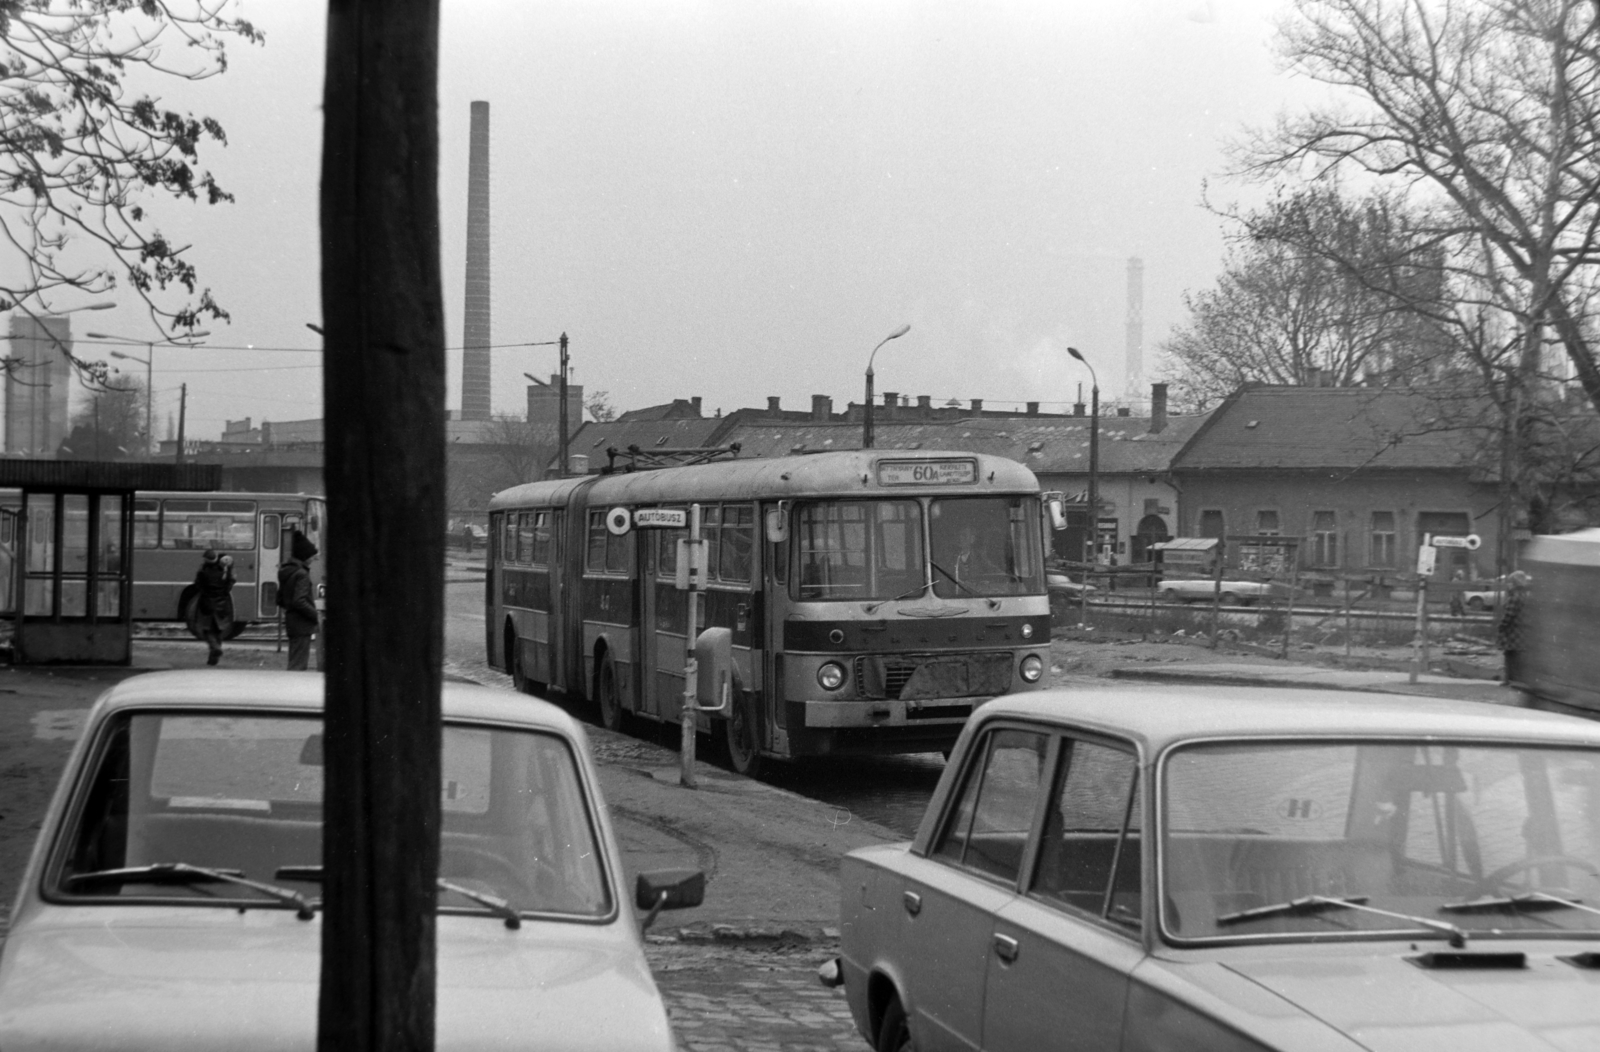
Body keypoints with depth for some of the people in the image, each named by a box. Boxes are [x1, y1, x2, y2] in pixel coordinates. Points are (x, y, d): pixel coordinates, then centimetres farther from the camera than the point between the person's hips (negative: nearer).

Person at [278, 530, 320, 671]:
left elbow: (280, 600, 17)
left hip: (291, 621, 9)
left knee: (294, 663, 16)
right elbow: (299, 601, -24)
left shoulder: (285, 572, 11)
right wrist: (315, 614, -15)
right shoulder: (301, 574, -17)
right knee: (298, 664, -7)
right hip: (302, 624, -9)